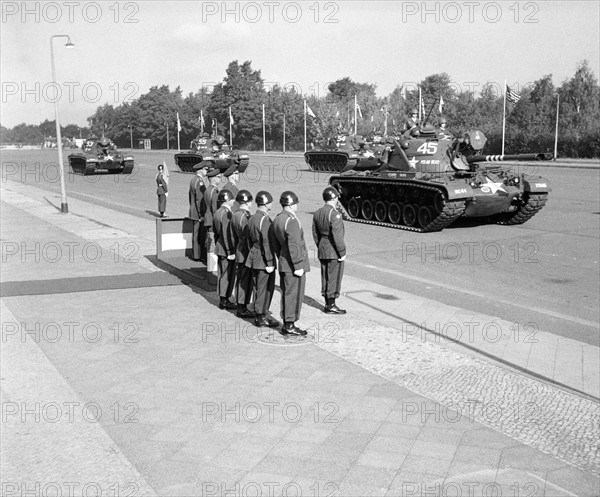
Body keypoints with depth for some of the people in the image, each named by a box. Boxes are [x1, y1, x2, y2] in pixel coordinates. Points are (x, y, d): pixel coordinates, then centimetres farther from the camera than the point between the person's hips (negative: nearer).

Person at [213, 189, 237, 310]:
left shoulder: (217, 213, 10)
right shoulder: (226, 214, -20)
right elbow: (227, 235, -23)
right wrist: (230, 252, -19)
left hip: (219, 248, 10)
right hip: (227, 250, -10)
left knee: (223, 275, 15)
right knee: (227, 275, -1)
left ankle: (223, 299, 23)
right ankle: (224, 301, 5)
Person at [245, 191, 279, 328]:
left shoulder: (251, 219, 8)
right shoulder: (265, 220, -19)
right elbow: (267, 243, -21)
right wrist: (270, 263, -18)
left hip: (253, 258, 9)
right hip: (263, 260, -9)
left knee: (257, 288, 14)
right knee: (265, 289, 1)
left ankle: (259, 314, 23)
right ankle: (261, 317, 7)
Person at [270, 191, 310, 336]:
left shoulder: (277, 220, 10)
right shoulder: (292, 220, -19)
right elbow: (294, 246, -22)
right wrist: (298, 266, -18)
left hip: (283, 263, 9)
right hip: (293, 264, -9)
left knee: (286, 294, 14)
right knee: (294, 295, -2)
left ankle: (286, 324, 22)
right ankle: (290, 326, 3)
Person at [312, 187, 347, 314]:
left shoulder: (317, 213, 6)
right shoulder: (334, 214, -19)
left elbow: (315, 233, 12)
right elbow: (337, 235, -22)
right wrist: (342, 252, -15)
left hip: (322, 251, 8)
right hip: (334, 252, -8)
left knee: (325, 278, 13)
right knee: (334, 278, 0)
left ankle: (327, 304, 21)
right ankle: (331, 305, 4)